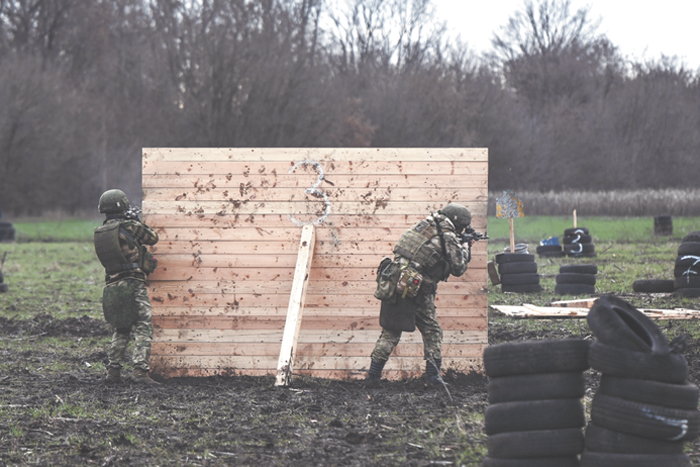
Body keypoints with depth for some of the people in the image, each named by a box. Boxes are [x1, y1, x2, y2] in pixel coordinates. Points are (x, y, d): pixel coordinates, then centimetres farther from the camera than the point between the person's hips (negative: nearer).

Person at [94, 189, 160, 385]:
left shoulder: (99, 233, 8)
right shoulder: (131, 227, -8)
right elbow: (153, 238, 7)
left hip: (111, 286, 6)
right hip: (133, 284, -6)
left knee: (120, 331, 20)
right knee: (143, 328, -6)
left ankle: (113, 370, 18)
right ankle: (140, 369, -18)